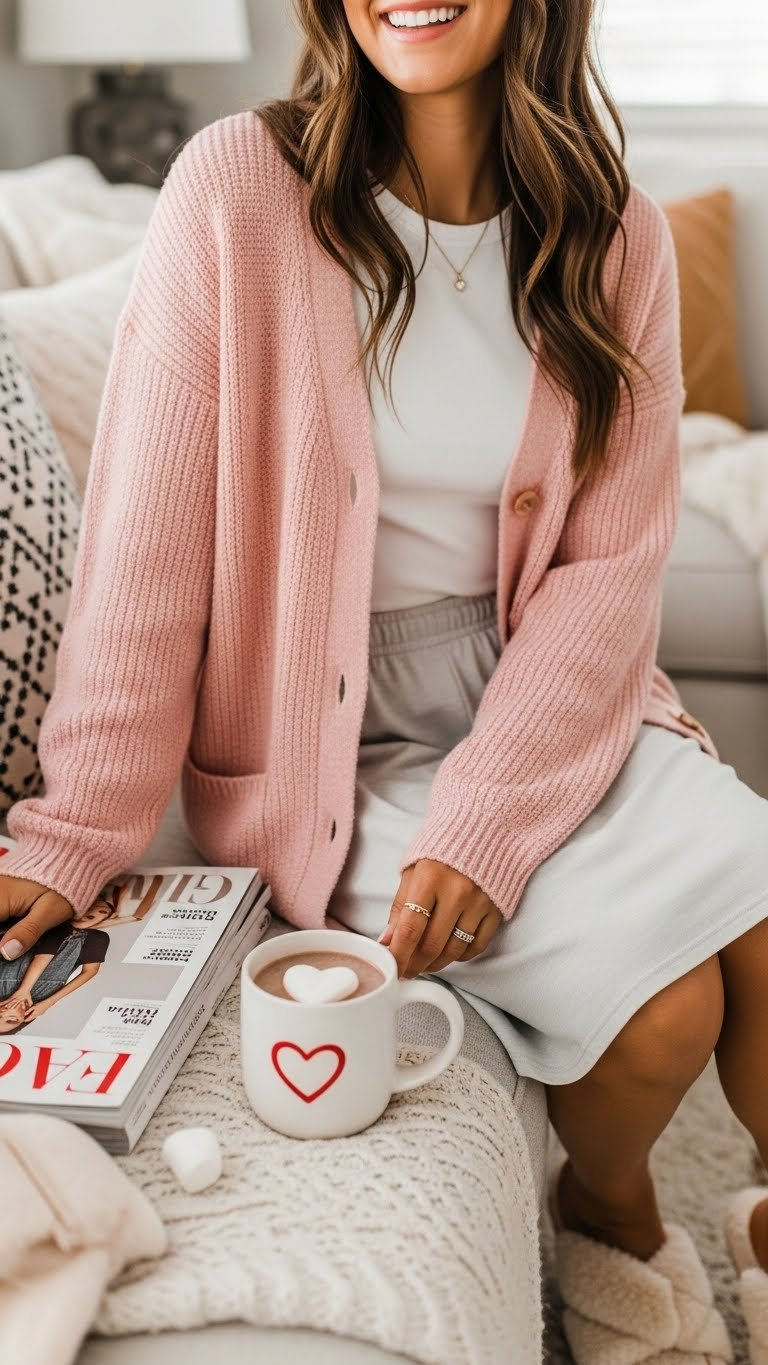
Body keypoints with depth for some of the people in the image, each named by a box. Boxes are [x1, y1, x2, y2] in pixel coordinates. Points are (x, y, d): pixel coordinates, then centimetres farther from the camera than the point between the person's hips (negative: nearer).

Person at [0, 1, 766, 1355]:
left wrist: (489, 821, -17)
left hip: (543, 699, 4)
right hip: (333, 741, -3)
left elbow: (608, 567, -6)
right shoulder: (240, 187, -12)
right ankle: (606, 1208, 20)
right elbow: (148, 538, -14)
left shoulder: (618, 239, -1)